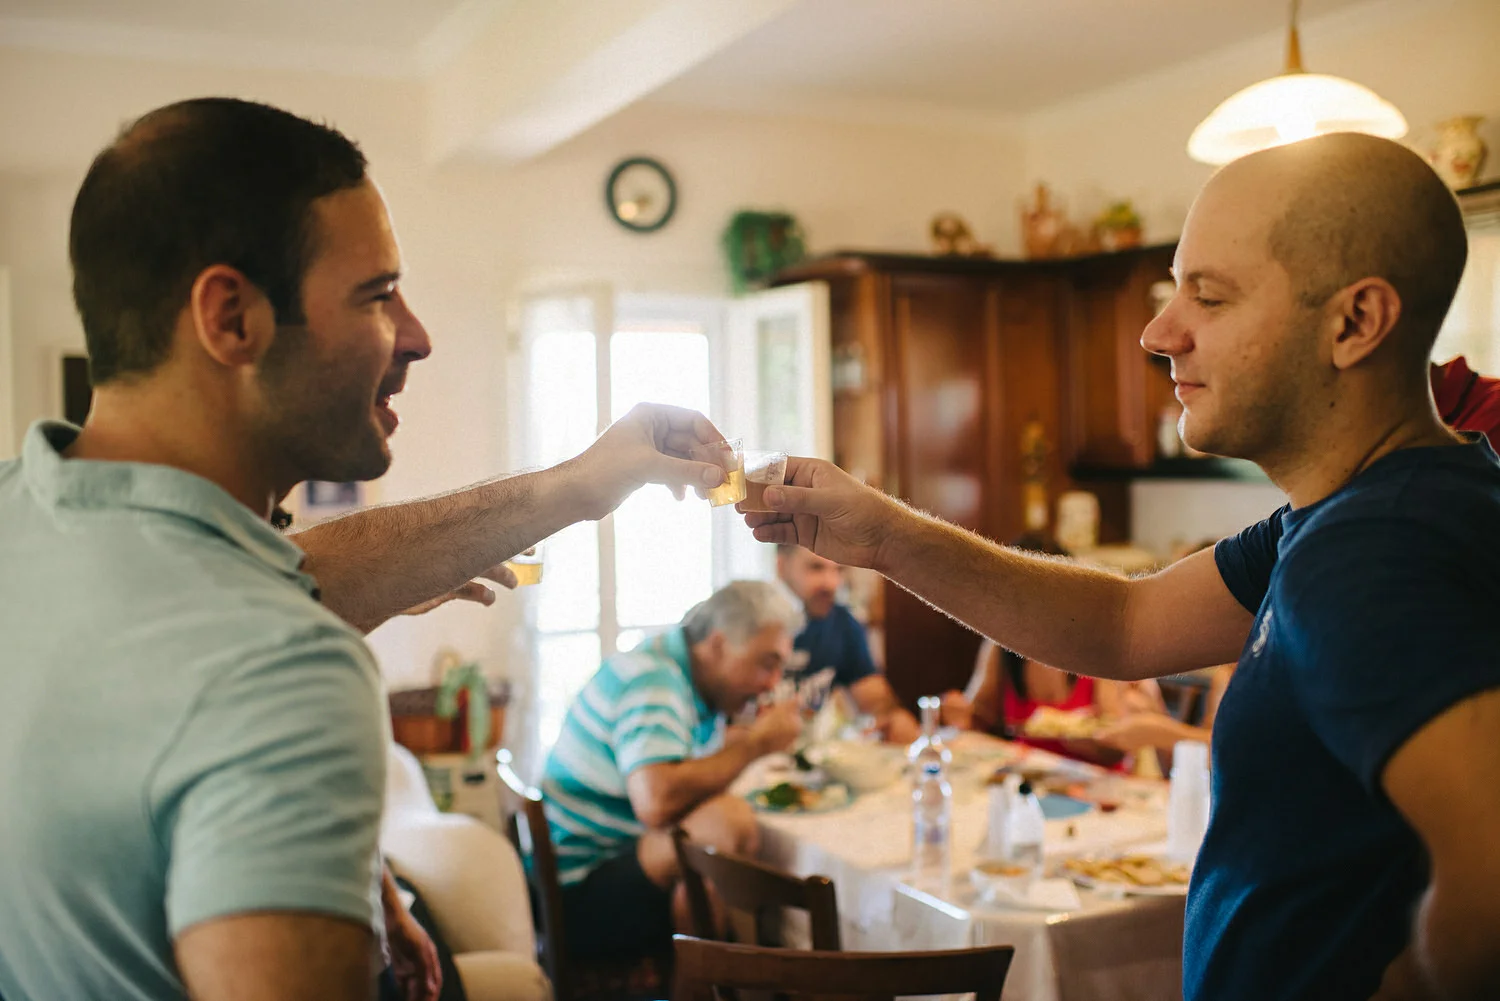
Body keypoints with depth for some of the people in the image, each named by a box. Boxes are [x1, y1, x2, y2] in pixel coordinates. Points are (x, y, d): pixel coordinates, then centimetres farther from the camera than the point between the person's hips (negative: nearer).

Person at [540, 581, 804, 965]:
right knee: (726, 821, -30)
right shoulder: (653, 679, -20)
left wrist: (755, 732, 7)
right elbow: (657, 801, -35)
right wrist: (756, 743, -22)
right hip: (576, 898, -10)